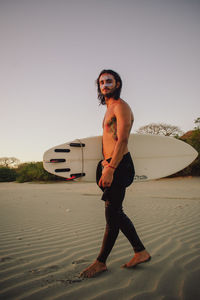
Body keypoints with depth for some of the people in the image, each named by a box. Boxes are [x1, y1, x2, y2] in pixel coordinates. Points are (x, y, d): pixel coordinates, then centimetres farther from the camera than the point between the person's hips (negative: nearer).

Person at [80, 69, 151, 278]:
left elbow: (122, 140, -18)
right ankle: (140, 252, 22)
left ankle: (101, 262, 8)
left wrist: (110, 168, -25)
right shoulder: (110, 109, 23)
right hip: (110, 165, 10)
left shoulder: (121, 106, -7)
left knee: (112, 215, -3)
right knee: (115, 213, 12)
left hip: (119, 166, -10)